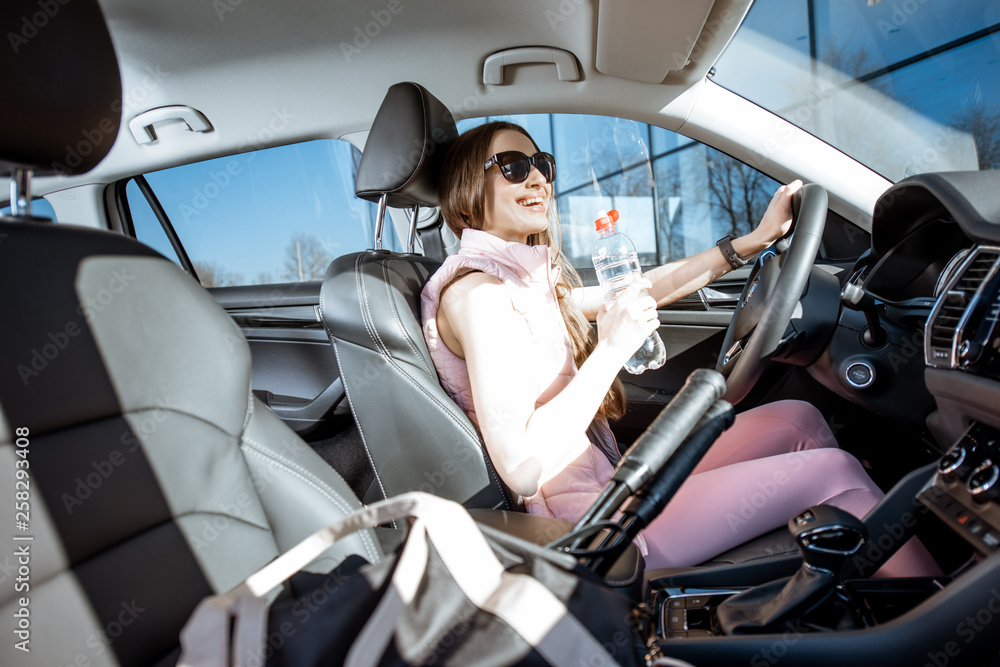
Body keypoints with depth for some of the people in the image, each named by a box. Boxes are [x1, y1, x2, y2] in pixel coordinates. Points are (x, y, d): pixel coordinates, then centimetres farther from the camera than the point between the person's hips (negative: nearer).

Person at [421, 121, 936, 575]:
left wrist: (754, 240, 13)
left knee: (797, 418, 10)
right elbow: (520, 468, -27)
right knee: (835, 469, -5)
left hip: (605, 482, 9)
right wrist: (611, 350, -24)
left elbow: (638, 292, 14)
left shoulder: (525, 278, 10)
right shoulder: (476, 292, -20)